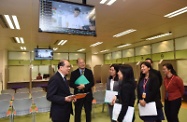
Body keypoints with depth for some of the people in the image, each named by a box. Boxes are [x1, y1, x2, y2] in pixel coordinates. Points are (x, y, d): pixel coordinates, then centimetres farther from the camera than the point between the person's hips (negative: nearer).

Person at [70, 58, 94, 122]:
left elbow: (92, 83, -6)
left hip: (88, 95, 1)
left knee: (88, 112, 17)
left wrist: (84, 86, -20)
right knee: (77, 112, 12)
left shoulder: (89, 72, 0)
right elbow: (71, 84, -6)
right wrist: (78, 86, -24)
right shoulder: (74, 73, -2)